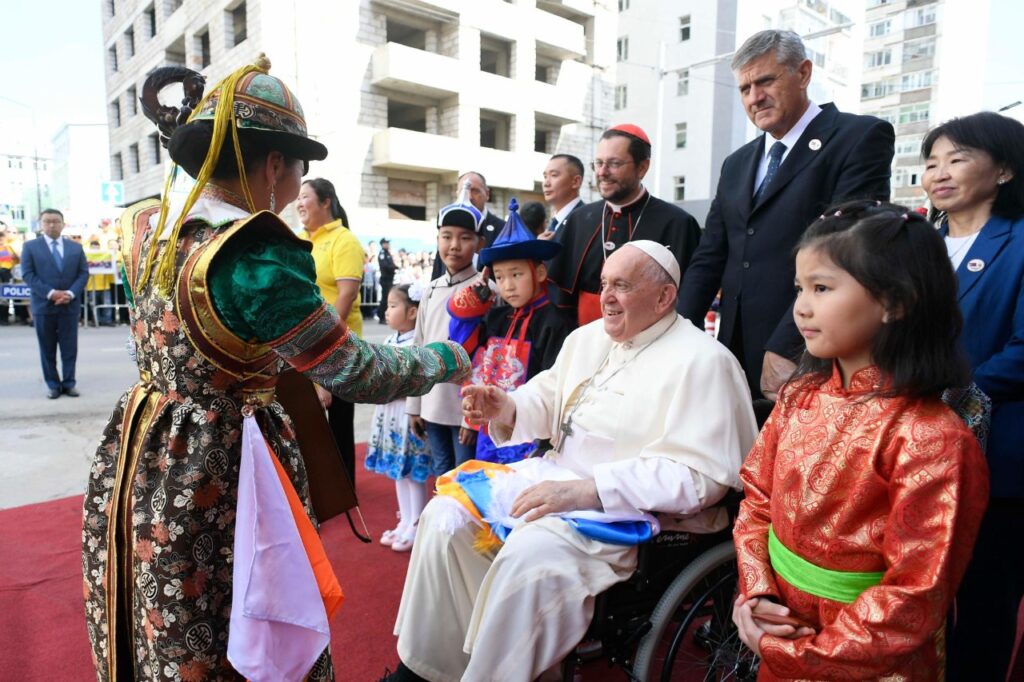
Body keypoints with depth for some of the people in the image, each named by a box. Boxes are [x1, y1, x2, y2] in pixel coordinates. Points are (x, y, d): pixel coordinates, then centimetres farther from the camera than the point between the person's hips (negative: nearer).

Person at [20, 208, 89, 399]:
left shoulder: (76, 247, 11)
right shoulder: (30, 246, 4)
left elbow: (84, 273, 5)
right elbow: (28, 274, -4)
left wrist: (71, 293, -11)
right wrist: (50, 293, -16)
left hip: (70, 305, 1)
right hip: (43, 305, -1)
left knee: (70, 347, 4)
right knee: (47, 348, 5)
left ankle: (69, 383, 13)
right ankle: (53, 384, 13)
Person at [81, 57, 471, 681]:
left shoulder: (150, 226, 1)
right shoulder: (254, 257, -25)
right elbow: (356, 374, -20)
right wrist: (445, 361, -6)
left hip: (145, 463, 8)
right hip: (217, 469, -8)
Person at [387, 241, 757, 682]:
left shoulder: (702, 361, -13)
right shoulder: (587, 337, 11)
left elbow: (697, 475, -21)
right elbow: (547, 396, 16)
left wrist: (586, 491, -29)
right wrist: (508, 409, -8)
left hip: (632, 510, -7)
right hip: (554, 477, 8)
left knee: (528, 557, -31)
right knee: (446, 514, -3)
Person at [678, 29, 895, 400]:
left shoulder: (861, 137, -4)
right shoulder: (736, 164, 16)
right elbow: (709, 258, 12)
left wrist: (785, 348, -19)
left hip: (808, 363, -5)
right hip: (738, 359, 6)